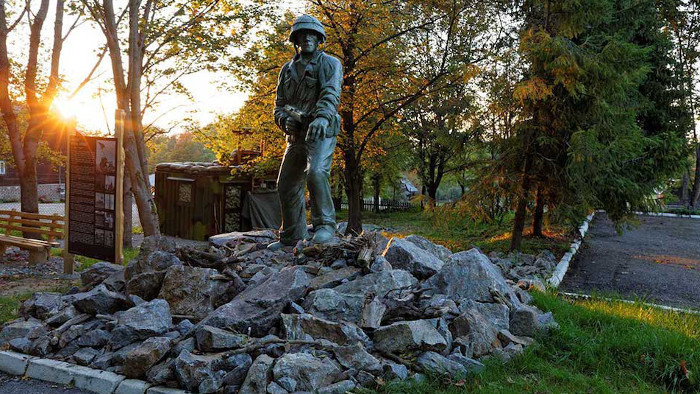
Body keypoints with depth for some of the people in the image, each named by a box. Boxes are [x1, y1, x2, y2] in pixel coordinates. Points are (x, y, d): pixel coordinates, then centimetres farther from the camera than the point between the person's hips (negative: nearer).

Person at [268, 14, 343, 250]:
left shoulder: (330, 64, -2)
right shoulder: (287, 69, 15)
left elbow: (330, 95, -19)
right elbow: (279, 102, 15)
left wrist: (322, 117, -39)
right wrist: (284, 119, -9)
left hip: (321, 133, -6)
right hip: (296, 135, 6)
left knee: (316, 172, -30)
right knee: (287, 184, 7)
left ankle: (325, 226, -19)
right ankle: (292, 237, 20)